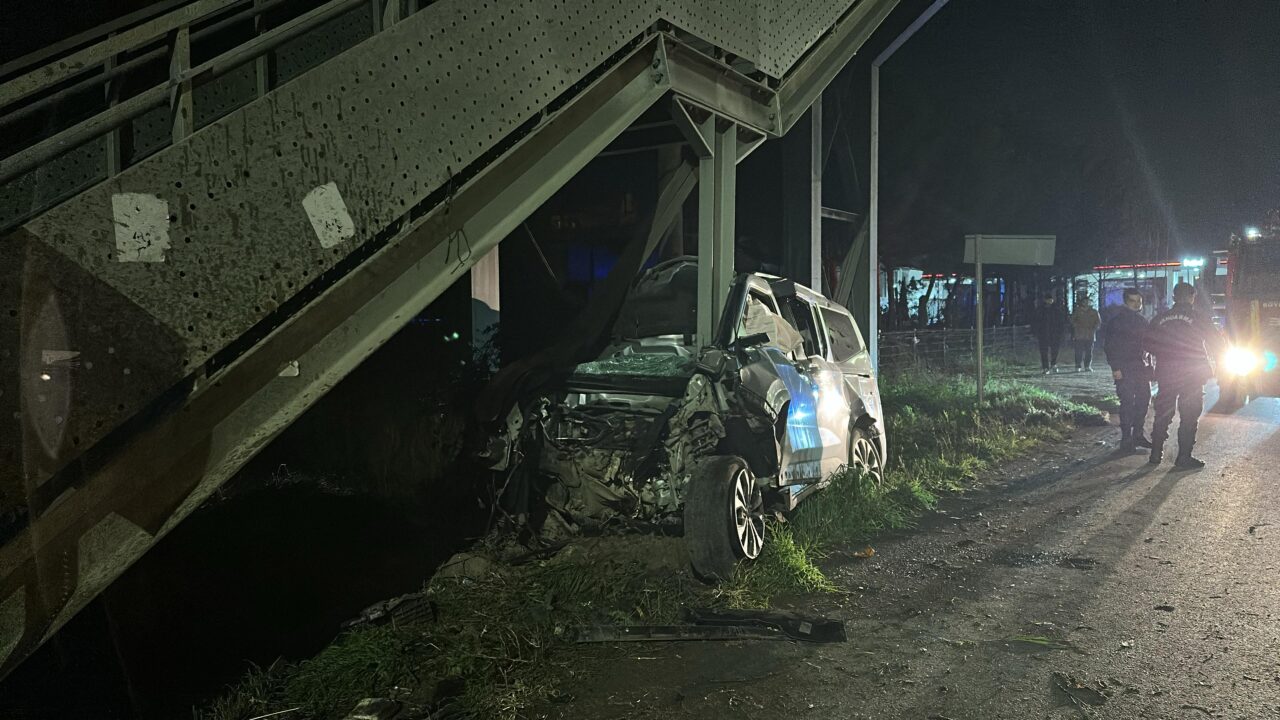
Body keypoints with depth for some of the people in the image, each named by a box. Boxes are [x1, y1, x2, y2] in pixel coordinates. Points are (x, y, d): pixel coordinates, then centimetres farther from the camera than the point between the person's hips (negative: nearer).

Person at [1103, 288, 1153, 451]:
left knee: (1144, 399, 8)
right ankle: (1126, 439, -2)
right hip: (1124, 368, -7)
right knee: (1127, 402, -8)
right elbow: (1109, 345, -10)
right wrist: (1115, 367, -16)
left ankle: (1138, 435, 20)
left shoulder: (1142, 320, 16)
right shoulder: (1116, 319, -7)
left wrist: (1149, 365, 16)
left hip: (1141, 368, 7)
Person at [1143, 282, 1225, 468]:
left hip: (1165, 374, 4)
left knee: (1163, 413, 13)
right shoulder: (1198, 317, -6)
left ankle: (1156, 453, 17)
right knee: (1189, 416, 3)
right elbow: (1217, 343, -5)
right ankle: (1184, 457, 2)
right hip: (1192, 375, -4)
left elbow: (1148, 345, 7)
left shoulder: (1160, 318, 4)